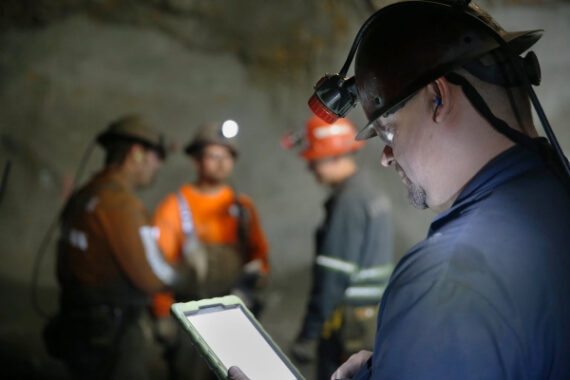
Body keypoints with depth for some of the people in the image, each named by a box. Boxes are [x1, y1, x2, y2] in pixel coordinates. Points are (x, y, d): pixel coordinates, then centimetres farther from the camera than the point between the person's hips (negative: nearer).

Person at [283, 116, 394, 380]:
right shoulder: (371, 192, 13)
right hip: (373, 315, 10)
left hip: (349, 322, -10)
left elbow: (333, 273, -19)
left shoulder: (348, 202, -16)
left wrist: (310, 333, -17)